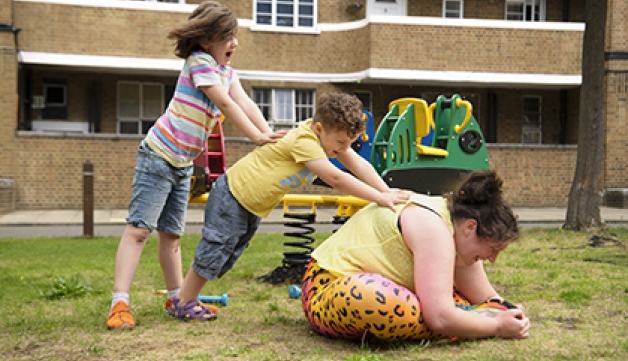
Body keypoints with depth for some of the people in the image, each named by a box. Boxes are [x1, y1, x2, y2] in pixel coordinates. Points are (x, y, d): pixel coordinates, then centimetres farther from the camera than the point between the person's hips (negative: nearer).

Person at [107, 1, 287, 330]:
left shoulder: (227, 71, 12)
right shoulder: (199, 62, -14)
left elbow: (245, 103, -1)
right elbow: (226, 105, -21)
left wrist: (270, 135, -14)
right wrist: (257, 137, -19)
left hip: (183, 164, 9)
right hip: (158, 156, -9)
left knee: (171, 233, 14)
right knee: (139, 227, -12)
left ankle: (177, 297, 21)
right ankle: (120, 302, -13)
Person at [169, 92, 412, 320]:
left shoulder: (328, 135, -4)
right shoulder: (304, 141, -31)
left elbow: (358, 164, -9)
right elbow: (335, 179, -37)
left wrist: (387, 192, -21)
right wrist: (380, 198, -37)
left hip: (252, 207, 9)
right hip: (233, 194, -9)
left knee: (227, 256, 13)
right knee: (214, 250, -5)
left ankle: (189, 298, 24)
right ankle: (183, 302, 10)